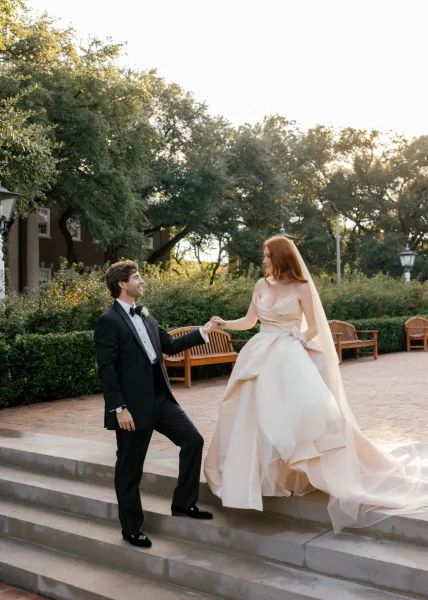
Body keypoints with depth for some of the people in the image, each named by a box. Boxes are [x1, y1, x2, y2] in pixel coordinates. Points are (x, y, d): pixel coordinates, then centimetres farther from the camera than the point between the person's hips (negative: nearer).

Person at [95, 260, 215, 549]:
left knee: (193, 440, 5)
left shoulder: (145, 315, 12)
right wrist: (119, 408, -19)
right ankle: (132, 528, 23)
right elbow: (106, 369, -16)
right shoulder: (109, 321, -12)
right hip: (133, 405, -7)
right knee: (130, 470, 6)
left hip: (161, 398, 8)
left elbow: (170, 345, 18)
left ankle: (183, 503, 19)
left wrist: (202, 332, 11)